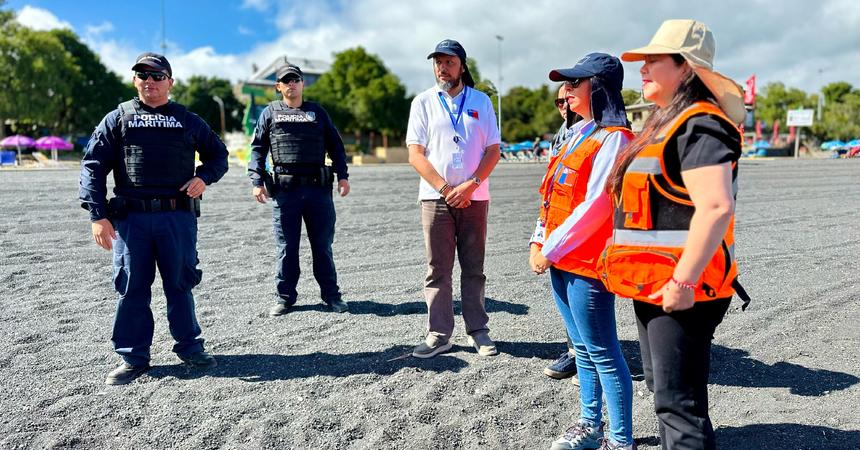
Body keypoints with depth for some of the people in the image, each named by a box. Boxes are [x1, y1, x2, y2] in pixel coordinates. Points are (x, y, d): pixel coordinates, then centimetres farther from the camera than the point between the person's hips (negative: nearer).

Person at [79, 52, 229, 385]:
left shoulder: (188, 121, 12)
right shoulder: (117, 119, 9)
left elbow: (218, 154, 20)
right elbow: (93, 166, 4)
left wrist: (204, 177, -2)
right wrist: (98, 215, -7)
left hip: (178, 216, 0)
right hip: (131, 218, 0)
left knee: (180, 283, 6)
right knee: (131, 286, 4)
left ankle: (189, 347, 19)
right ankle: (133, 357, 15)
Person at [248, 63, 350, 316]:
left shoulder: (317, 112, 16)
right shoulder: (270, 113, 12)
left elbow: (335, 145, 15)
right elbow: (257, 148, 9)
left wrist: (343, 175, 2)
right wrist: (257, 182, -3)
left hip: (318, 188, 1)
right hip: (284, 190, -1)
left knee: (322, 245, 5)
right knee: (286, 247, 4)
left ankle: (331, 295, 15)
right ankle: (285, 297, 15)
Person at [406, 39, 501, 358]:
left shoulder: (481, 101, 9)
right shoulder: (423, 102, 6)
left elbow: (493, 150, 4)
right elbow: (415, 154, -1)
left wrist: (470, 186, -10)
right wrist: (447, 189, -10)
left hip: (474, 197, 1)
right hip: (436, 197, -1)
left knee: (474, 268, 7)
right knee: (438, 269, 1)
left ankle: (478, 331, 16)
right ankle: (439, 335, 9)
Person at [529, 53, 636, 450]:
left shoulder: (613, 138, -13)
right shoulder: (578, 132, 14)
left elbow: (596, 205, -20)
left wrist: (552, 250, -15)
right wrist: (539, 241, 7)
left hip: (587, 262, -9)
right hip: (560, 260, 9)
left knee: (602, 353, 1)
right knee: (583, 349, 17)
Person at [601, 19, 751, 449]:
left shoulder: (698, 127, -16)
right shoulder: (665, 123, 16)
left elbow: (716, 207, -27)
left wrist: (683, 282, -28)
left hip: (679, 290, -10)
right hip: (653, 284, 10)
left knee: (678, 402, -3)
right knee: (662, 389, 21)